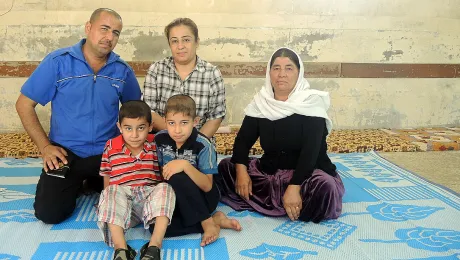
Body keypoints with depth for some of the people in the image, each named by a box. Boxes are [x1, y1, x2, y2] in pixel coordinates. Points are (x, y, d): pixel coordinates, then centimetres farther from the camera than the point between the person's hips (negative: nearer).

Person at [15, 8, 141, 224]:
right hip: (66, 153, -2)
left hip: (108, 154, 2)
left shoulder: (122, 70, -2)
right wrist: (45, 147, -8)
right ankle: (75, 185, 22)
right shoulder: (57, 61, -9)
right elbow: (24, 105, -3)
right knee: (49, 212, -12)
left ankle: (94, 182, 26)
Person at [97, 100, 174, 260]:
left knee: (165, 188, -29)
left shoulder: (156, 145, 2)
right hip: (121, 201, 0)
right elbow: (107, 179, 13)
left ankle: (154, 246, -40)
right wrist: (107, 200, 2)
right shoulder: (111, 147, 3)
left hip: (149, 198, 0)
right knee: (113, 192, -31)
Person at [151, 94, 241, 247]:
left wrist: (185, 165, -35)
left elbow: (207, 186, -23)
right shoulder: (160, 139, -6)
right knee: (154, 225, -25)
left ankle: (208, 222, -17)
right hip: (175, 197, 5)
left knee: (178, 177, -35)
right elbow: (162, 171, 9)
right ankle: (216, 220, -14)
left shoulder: (203, 145, -19)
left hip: (203, 197, -5)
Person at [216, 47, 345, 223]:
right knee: (225, 167, -5)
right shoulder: (261, 102, 1)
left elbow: (311, 150, -23)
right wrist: (241, 171, -19)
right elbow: (243, 140, -1)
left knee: (325, 186, -35)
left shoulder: (312, 102, -14)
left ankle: (266, 203, -16)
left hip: (307, 173, -5)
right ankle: (280, 203, -11)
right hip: (269, 172, 5)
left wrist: (294, 187, -33)